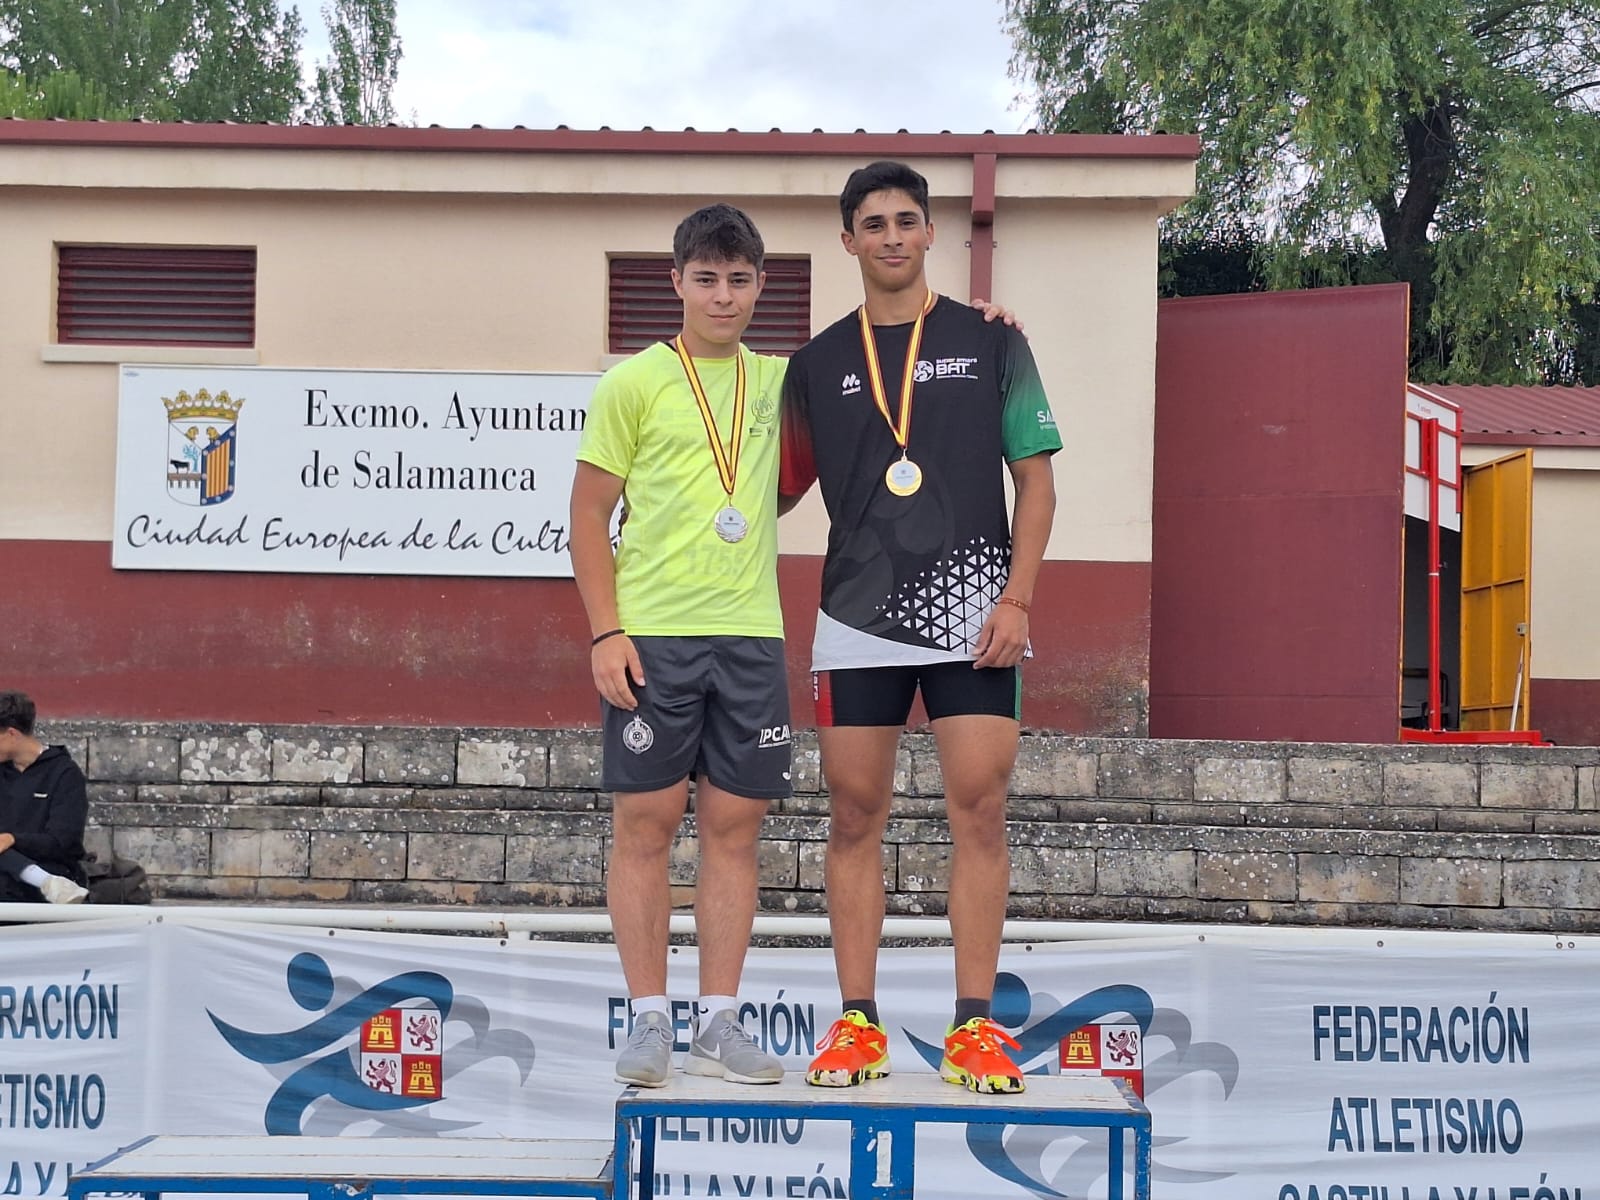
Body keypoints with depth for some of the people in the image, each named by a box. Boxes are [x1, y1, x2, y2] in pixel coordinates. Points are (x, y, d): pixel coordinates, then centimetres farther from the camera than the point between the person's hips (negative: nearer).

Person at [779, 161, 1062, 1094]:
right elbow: (785, 485, 15)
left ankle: (977, 1027, 2)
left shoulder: (991, 343, 6)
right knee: (855, 818, 2)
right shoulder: (819, 363, 11)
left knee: (980, 813, -4)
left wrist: (1018, 598, -6)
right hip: (857, 620, 2)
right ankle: (859, 1024, 9)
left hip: (973, 616, -2)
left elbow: (1036, 480, 4)